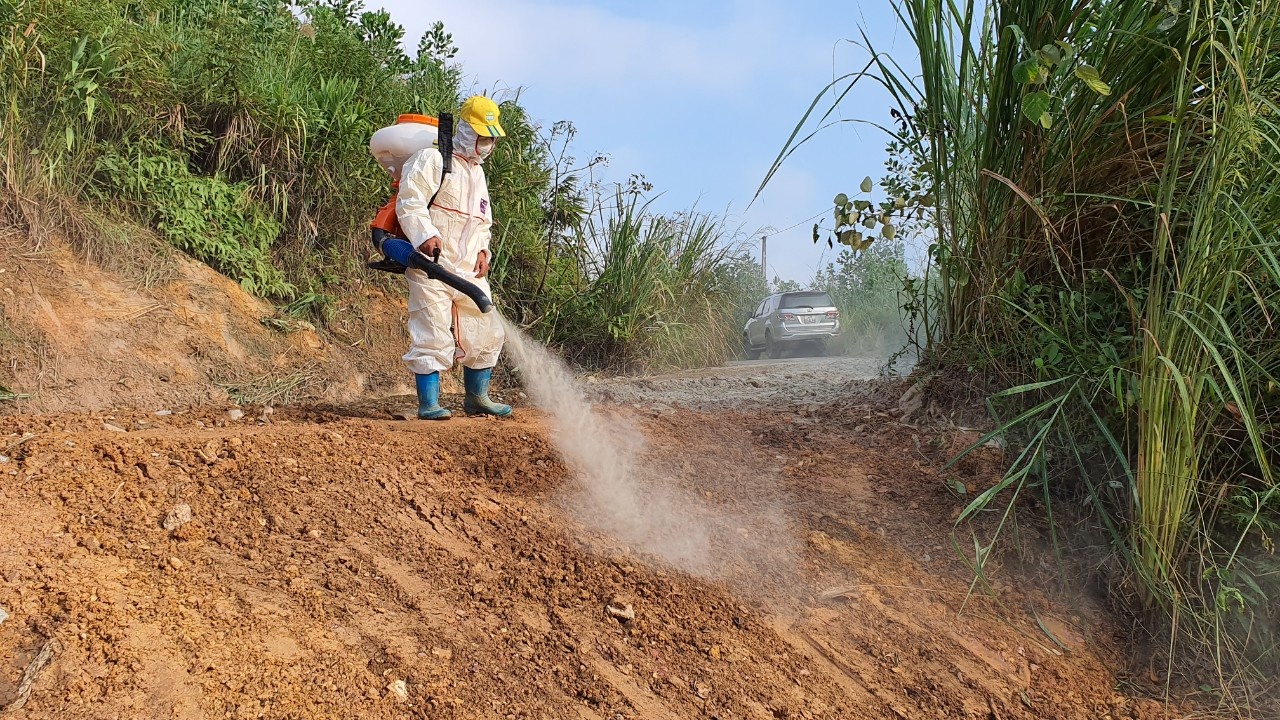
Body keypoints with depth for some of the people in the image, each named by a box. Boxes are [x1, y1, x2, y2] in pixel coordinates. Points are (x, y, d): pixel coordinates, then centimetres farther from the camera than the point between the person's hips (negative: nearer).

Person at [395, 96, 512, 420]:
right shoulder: (433, 159, -4)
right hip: (432, 264, -8)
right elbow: (409, 202, -14)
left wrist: (483, 249, 9)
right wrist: (425, 235, -28)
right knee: (432, 334, -9)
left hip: (469, 270, 8)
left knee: (486, 332, 7)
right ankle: (428, 403, -2)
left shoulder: (478, 173, 22)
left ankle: (477, 397, 21)